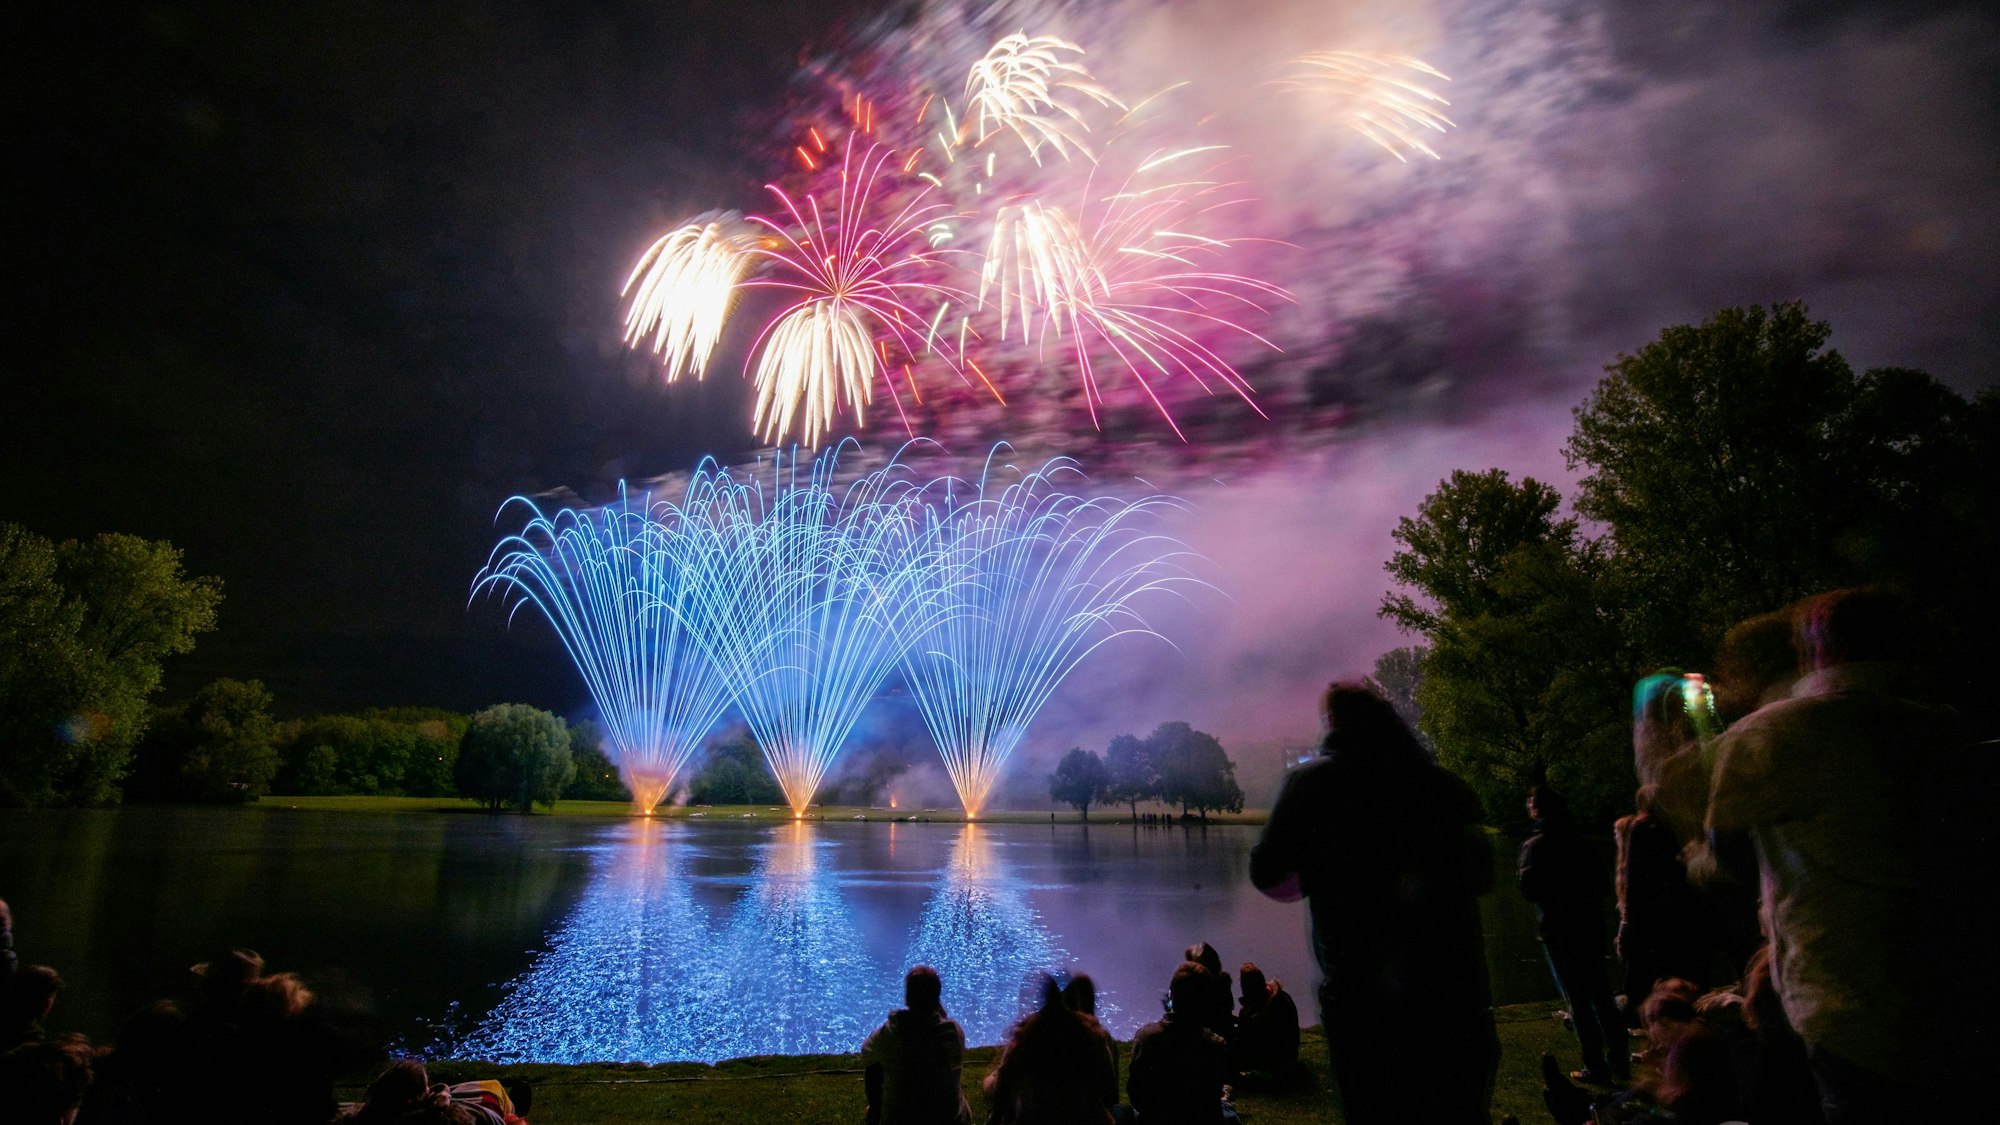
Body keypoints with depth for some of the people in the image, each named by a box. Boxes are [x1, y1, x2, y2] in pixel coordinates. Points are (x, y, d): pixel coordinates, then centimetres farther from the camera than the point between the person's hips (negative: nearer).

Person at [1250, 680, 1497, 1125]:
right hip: (1452, 986, 3)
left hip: (1362, 992, -3)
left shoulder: (1310, 784, -7)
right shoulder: (1440, 783, 1)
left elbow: (1266, 873, -4)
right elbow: (1481, 876, 9)